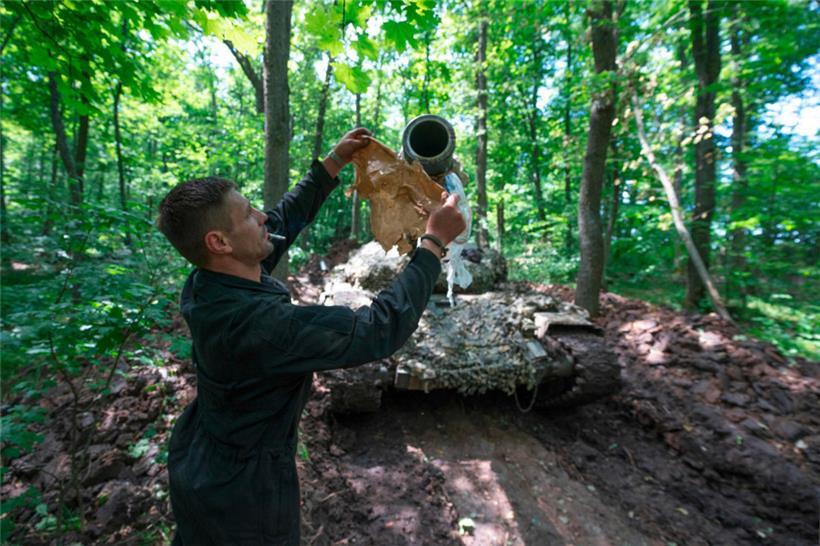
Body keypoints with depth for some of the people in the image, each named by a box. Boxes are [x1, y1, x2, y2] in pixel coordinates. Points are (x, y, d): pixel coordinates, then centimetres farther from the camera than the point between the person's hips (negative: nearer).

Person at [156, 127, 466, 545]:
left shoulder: (207, 282, -13)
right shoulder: (260, 324, -39)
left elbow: (285, 220, -2)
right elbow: (379, 330, -36)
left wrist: (335, 163, 2)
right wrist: (435, 241, -29)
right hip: (240, 491, -7)